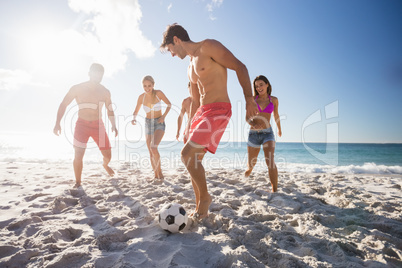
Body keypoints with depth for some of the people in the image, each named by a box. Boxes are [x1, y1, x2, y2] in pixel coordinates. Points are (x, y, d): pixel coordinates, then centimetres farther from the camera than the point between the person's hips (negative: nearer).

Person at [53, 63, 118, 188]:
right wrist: (57, 123, -10)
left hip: (98, 125, 2)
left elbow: (110, 110, 14)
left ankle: (105, 165, 38)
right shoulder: (77, 88, -4)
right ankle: (78, 182, 11)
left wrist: (113, 125, 2)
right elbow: (63, 104, 1)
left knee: (108, 155, 1)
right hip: (82, 124, -2)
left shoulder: (105, 92, 3)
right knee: (78, 156, -8)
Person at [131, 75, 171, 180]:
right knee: (151, 152, 7)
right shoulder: (141, 97, -6)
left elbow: (169, 104, -1)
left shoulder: (158, 93, -14)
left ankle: (159, 170, -4)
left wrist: (164, 116, -15)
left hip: (159, 124, -3)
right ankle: (156, 175, 23)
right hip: (148, 124, 4)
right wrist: (134, 119, -17)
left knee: (153, 148, -25)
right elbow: (136, 111, 5)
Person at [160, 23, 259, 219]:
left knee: (187, 154, -18)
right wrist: (188, 128, 20)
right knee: (194, 160, 7)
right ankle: (200, 208, 21)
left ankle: (205, 197, 6)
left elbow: (239, 67, -10)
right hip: (201, 111, 9)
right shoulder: (191, 68, 21)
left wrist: (249, 98, -20)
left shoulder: (208, 47, -3)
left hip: (219, 110, -9)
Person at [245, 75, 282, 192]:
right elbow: (247, 117, 0)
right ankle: (249, 167, 52)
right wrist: (252, 123, -23)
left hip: (267, 133, -1)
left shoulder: (274, 100, 5)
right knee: (252, 164, 14)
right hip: (253, 134, 1)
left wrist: (279, 129, 34)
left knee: (270, 161, -23)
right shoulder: (252, 99, 3)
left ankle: (275, 191, -20)